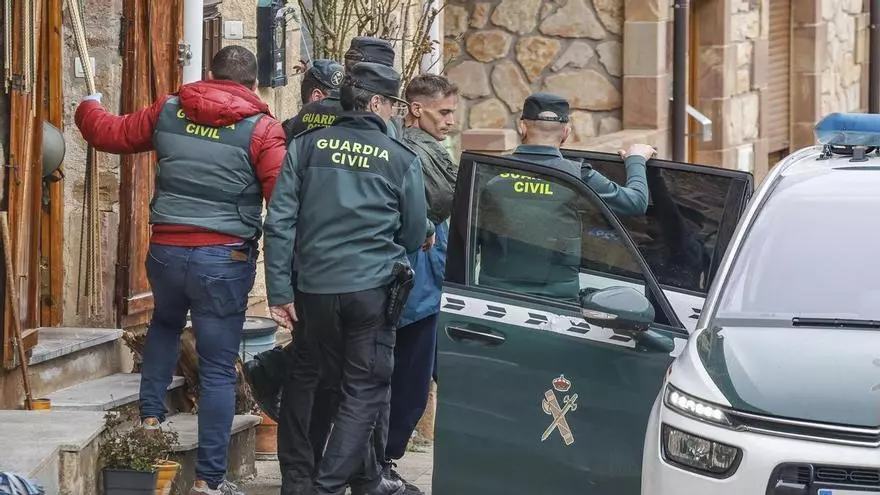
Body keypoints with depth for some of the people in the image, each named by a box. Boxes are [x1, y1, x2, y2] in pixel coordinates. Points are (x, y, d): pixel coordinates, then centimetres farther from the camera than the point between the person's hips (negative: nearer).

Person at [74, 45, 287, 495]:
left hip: (166, 249, 4)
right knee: (217, 369, 3)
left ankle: (150, 415, 25)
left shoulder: (168, 112, 5)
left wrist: (88, 107, 38)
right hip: (224, 257, -4)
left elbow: (110, 133, 17)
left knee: (164, 324, 35)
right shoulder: (260, 128, -6)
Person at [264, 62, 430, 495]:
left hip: (315, 285, 3)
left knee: (305, 379, 18)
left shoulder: (307, 147, 1)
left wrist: (280, 290, -1)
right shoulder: (401, 159, -2)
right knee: (363, 392, 5)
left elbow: (279, 220, -4)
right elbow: (415, 235, 6)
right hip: (371, 289, -3)